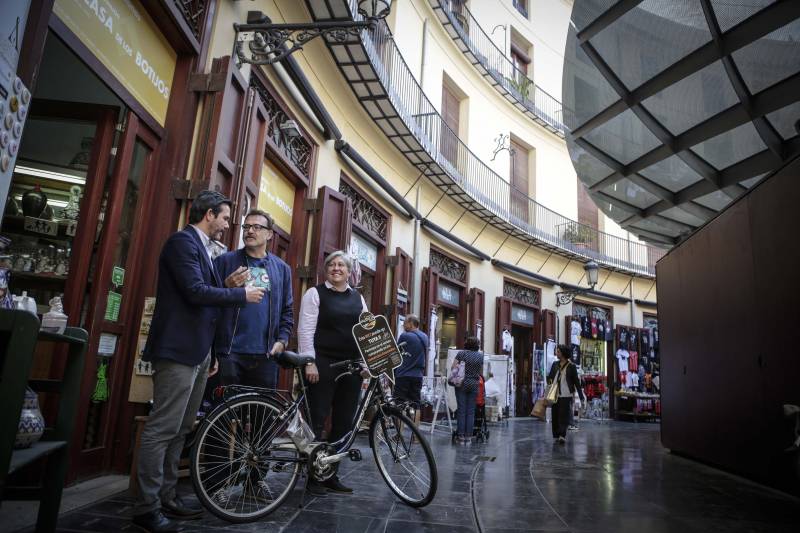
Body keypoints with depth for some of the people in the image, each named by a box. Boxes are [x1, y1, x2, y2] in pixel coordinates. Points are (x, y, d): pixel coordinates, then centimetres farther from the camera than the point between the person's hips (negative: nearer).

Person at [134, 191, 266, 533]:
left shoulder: (202, 248, 18)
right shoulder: (183, 241, -10)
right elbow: (195, 292, -21)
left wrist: (211, 352, 20)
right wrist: (242, 295, -11)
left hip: (197, 351, 10)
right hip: (178, 350, -10)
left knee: (180, 429, 14)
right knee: (163, 428, -5)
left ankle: (166, 495, 24)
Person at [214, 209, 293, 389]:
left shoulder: (282, 268, 13)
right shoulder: (225, 261, 5)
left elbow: (287, 310, 14)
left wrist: (282, 340, 3)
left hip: (265, 355, 2)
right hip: (229, 351, -2)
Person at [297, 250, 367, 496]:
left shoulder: (358, 298, 16)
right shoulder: (315, 293, 2)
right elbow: (305, 330, -5)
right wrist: (309, 362, -13)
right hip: (323, 365, -5)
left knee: (344, 423, 8)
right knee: (317, 421, 0)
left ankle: (331, 475, 20)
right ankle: (313, 476, 12)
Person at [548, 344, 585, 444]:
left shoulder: (571, 366, -3)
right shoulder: (555, 364, 9)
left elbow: (576, 381, 0)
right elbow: (549, 376, 18)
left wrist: (581, 396, -1)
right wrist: (550, 381, -4)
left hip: (566, 395, -4)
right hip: (555, 394, 4)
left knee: (564, 415, -9)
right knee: (555, 415, 7)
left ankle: (562, 435, -11)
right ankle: (556, 435, 16)